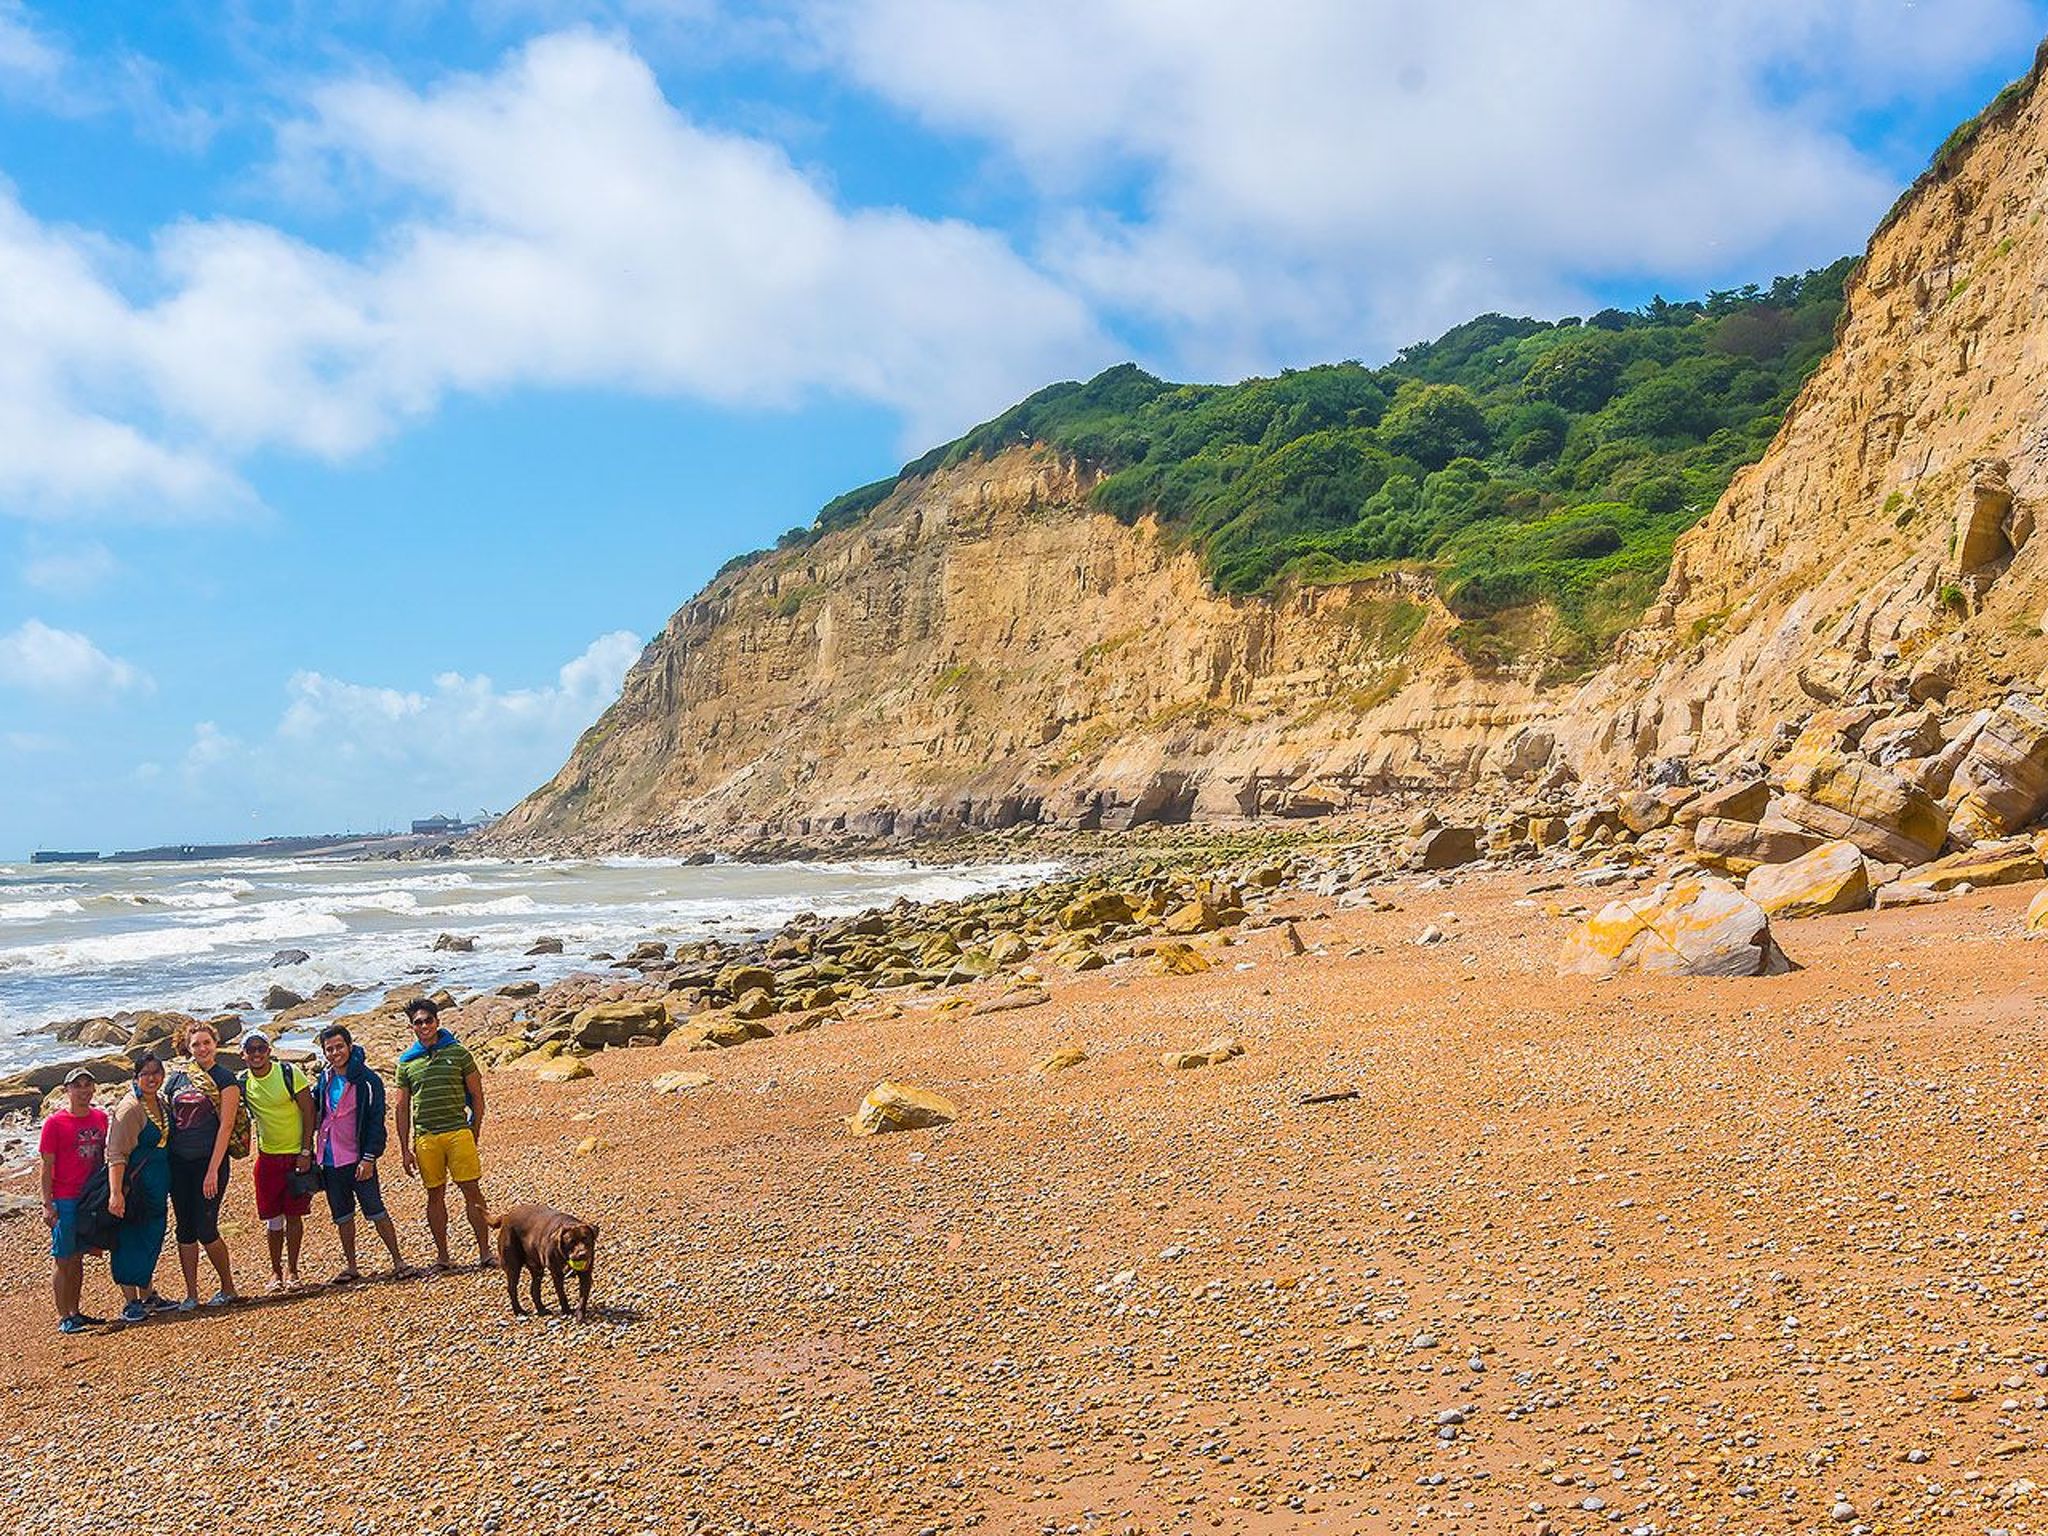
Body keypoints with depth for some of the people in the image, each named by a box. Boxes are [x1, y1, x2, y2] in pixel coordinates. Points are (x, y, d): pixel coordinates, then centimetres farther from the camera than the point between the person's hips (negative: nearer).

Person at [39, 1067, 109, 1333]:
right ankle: (63, 1318, 5)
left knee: (78, 1257, 13)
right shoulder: (54, 1123, -9)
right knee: (62, 1259, 1)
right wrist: (47, 1204, -12)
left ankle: (75, 1312, 20)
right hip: (65, 1201, -5)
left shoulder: (100, 1117, 6)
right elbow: (47, 1166, -8)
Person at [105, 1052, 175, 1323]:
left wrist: (166, 1184, 18)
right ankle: (131, 1303, 7)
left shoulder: (161, 1101, 8)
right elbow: (116, 1154, -23)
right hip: (134, 1185, -8)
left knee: (151, 1239, 16)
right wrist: (116, 1193, -30)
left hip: (158, 1184, 8)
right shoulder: (130, 1109, -17)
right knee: (130, 1241, 0)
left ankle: (147, 1295, 27)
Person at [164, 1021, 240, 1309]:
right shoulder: (178, 1076, 7)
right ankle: (191, 1294, 16)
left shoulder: (225, 1079, -5)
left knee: (206, 1229, -5)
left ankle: (228, 1288, 12)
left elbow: (226, 1126, -9)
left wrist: (213, 1170, -15)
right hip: (178, 1163, 4)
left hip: (208, 1161, -4)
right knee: (185, 1229, 7)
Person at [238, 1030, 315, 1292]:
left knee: (293, 1215, 2)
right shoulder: (242, 1083, -1)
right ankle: (275, 1271, 19)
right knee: (272, 1218, 6)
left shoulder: (289, 1073, -11)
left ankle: (292, 1270, 13)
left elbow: (308, 1112, -9)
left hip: (297, 1154, -3)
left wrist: (305, 1152, -11)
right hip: (268, 1156, 3)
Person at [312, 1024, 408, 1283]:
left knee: (376, 1212, -3)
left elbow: (376, 1122, -11)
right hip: (329, 1161, 6)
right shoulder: (324, 1079, 7)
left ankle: (398, 1261, 5)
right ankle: (350, 1266, 24)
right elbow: (313, 1110, 21)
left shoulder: (367, 1080, -9)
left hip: (357, 1159, -6)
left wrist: (369, 1158, -16)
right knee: (341, 1216, 13)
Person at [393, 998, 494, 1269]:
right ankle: (442, 1256, 16)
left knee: (472, 1191, -4)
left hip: (458, 1132, -2)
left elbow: (477, 1096, 7)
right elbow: (403, 1107, 12)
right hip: (425, 1137, 2)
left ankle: (485, 1252, 0)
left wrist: (474, 1135, 4)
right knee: (435, 1195, 7)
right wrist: (405, 1149, 7)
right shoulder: (406, 1061, 9)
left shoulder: (458, 1052, 4)